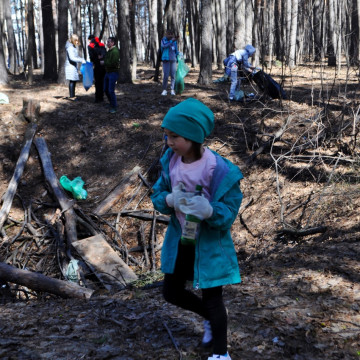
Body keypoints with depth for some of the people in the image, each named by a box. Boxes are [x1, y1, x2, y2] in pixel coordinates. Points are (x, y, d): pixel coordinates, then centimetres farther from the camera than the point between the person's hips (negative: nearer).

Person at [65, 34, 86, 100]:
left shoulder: (73, 47, 17)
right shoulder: (70, 47, -14)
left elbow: (76, 56, 27)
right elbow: (72, 58, -22)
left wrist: (82, 59, 13)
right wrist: (81, 60, -22)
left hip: (74, 66, 10)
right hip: (70, 66, -10)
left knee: (74, 81, 10)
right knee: (72, 81, -9)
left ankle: (72, 95, 17)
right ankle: (71, 96, -6)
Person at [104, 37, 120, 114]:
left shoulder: (115, 51, -17)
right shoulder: (109, 51, 14)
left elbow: (113, 63, -24)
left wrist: (104, 62, -14)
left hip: (113, 73, -10)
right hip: (107, 72, 10)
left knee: (111, 91, -9)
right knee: (106, 89, 13)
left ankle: (113, 107, 2)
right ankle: (112, 104, 29)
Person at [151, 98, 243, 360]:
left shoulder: (221, 171, -25)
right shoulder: (171, 161, -8)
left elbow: (229, 213, -20)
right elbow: (157, 195, 0)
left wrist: (208, 210, -41)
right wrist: (170, 199, -24)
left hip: (210, 243, -6)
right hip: (180, 239, 6)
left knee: (212, 299, 9)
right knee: (172, 292, 18)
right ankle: (210, 318, 46)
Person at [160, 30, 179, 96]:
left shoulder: (175, 41, 9)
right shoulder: (163, 40, -1)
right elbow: (164, 45, -23)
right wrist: (171, 41, -29)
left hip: (173, 60, 3)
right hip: (166, 60, -3)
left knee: (173, 75, 1)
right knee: (166, 75, -10)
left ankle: (172, 90, 8)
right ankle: (164, 90, -2)